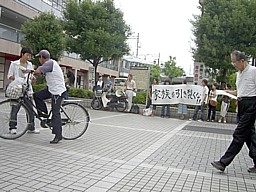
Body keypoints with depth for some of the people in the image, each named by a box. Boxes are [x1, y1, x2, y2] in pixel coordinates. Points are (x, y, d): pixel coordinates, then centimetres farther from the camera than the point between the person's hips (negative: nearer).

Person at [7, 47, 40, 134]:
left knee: (30, 109, 3)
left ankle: (31, 128, 11)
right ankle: (12, 127, 12)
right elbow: (9, 76, 1)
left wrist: (32, 78, -7)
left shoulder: (29, 64, 12)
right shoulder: (14, 64, 1)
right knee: (15, 109, 0)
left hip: (27, 89, 4)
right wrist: (19, 78, -15)